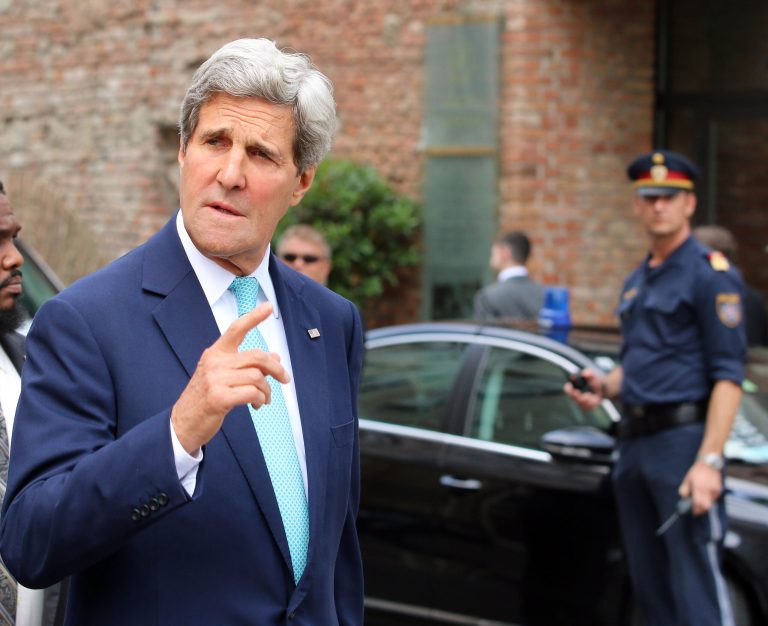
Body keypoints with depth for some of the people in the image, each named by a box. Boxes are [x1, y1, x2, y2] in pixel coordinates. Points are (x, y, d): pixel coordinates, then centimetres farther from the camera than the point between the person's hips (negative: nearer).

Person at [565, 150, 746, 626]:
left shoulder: (711, 274, -7)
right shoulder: (636, 282, 19)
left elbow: (728, 375, -14)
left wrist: (709, 461, -22)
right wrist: (605, 386, 7)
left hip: (683, 439, -8)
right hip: (634, 443, 8)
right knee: (650, 586, 11)